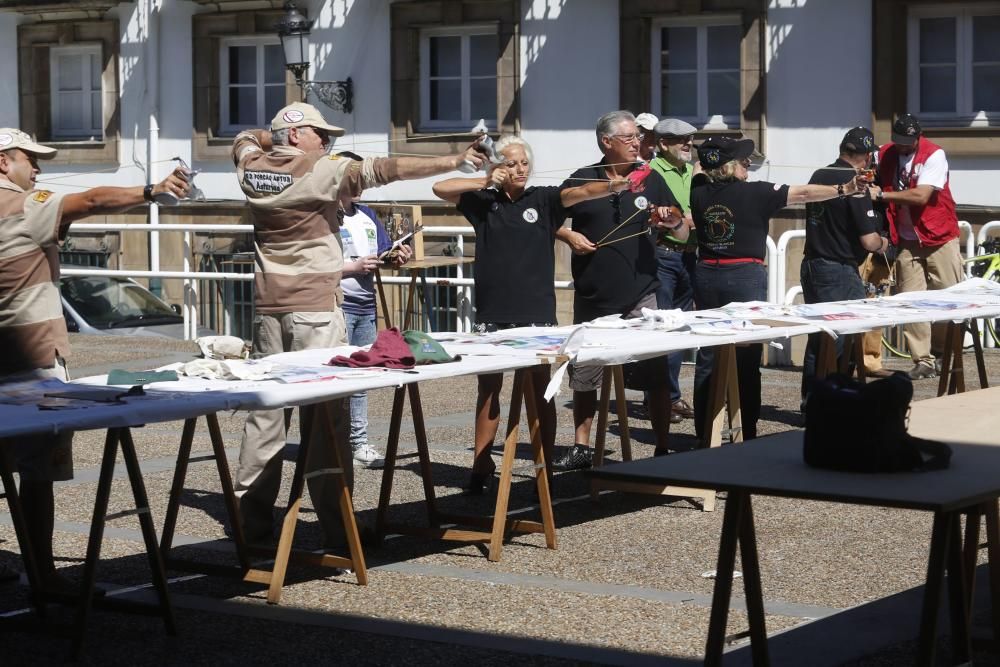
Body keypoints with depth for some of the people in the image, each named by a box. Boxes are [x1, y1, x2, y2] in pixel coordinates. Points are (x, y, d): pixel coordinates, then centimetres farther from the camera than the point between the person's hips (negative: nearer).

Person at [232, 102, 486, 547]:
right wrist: (455, 162, -14)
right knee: (325, 414, -5)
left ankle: (251, 520, 11)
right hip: (314, 308, -6)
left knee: (265, 411, 9)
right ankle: (336, 525, -5)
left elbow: (245, 139, 33)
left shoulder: (252, 168, 8)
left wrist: (273, 139, 19)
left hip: (267, 307, 6)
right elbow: (386, 170, -15)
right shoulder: (320, 172, -9)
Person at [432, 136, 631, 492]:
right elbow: (440, 189, 6)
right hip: (493, 312, 2)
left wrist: (611, 187, -32)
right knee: (488, 386, 7)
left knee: (540, 387, 2)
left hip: (536, 310, -2)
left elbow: (578, 192, -13)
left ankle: (546, 467, 8)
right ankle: (481, 466, 14)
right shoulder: (485, 201, 8)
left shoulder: (543, 199, 3)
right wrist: (484, 182, -3)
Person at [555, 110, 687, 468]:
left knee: (655, 376, -5)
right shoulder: (581, 181, 3)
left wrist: (673, 221, -15)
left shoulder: (650, 180, 5)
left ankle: (663, 449, 3)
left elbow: (684, 235, 7)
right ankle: (581, 447, 22)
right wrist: (567, 235, -8)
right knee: (583, 376, 9)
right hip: (592, 297, 1)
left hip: (640, 295, 0)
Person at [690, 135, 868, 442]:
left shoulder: (700, 192, 2)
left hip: (707, 275, 5)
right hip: (745, 277, -5)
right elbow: (803, 194, -11)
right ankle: (748, 435, 1)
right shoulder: (753, 193, -10)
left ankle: (703, 433, 12)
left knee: (707, 358, 9)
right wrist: (845, 189, -10)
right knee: (747, 360, 1)